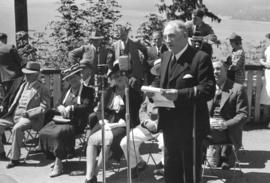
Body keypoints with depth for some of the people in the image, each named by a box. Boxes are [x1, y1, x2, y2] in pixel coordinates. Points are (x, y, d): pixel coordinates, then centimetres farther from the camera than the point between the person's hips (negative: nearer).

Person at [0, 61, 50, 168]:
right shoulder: (23, 86, 20)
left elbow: (44, 107, -8)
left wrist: (29, 113, -18)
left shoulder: (42, 89, -1)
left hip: (30, 118, -7)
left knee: (17, 128, -35)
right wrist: (10, 110, 6)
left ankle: (15, 158, -27)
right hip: (15, 116, 8)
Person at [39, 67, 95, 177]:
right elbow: (58, 105, 22)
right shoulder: (66, 91, 21)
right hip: (60, 120, 7)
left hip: (74, 123, -7)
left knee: (58, 133, -31)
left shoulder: (87, 91, 2)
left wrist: (71, 108, -17)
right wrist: (60, 108, -2)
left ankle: (58, 165, -21)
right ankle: (54, 157, -3)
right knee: (43, 132, -15)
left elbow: (87, 107, -10)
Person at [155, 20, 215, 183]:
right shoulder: (165, 57, 12)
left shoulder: (201, 58, -13)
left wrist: (179, 94, -30)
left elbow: (208, 90, -20)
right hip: (169, 124, 7)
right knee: (171, 170, 20)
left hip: (190, 126, -7)